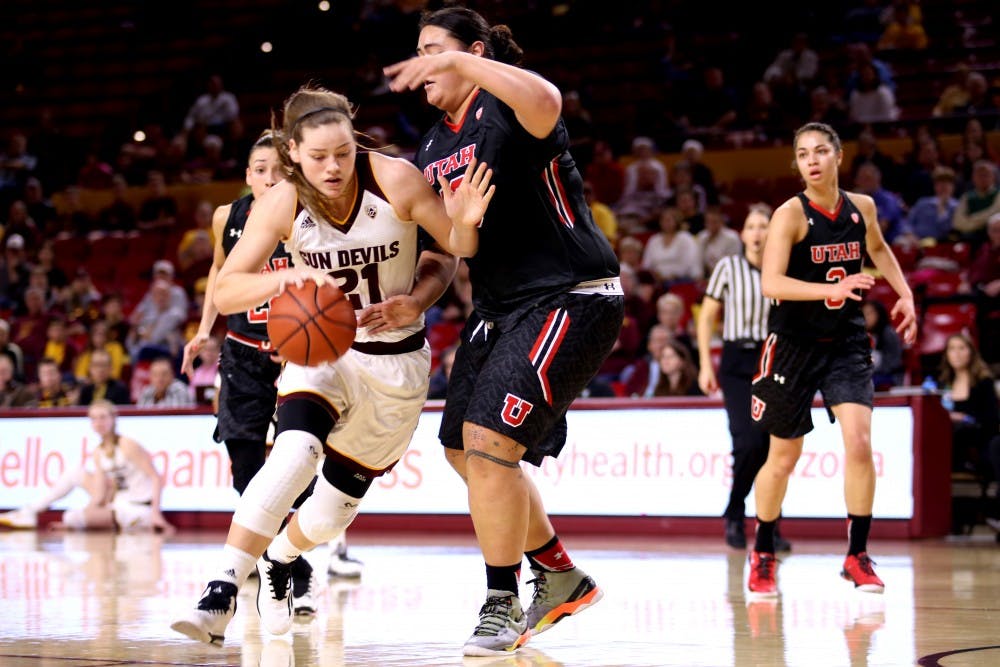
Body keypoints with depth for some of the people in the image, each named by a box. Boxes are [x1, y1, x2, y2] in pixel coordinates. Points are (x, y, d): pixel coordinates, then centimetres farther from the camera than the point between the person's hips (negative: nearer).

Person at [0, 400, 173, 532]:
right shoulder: (98, 454, 7)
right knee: (76, 474, 10)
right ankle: (30, 512, 11)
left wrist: (155, 512, -26)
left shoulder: (127, 446, -14)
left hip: (140, 511, -8)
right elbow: (100, 495, 5)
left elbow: (157, 478, -17)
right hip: (119, 504, 8)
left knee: (72, 517, -22)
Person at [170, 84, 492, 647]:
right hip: (322, 348, 0)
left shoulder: (394, 179, -20)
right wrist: (288, 277, -38)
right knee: (296, 452, -31)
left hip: (396, 360, 1)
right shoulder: (282, 204, -17)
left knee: (335, 507, 7)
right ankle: (220, 598, -31)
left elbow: (459, 249, -9)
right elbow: (225, 291, -19)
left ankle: (279, 560, 43)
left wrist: (465, 222, -34)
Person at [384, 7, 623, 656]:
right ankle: (562, 578, 29)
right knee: (464, 450, 13)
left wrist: (459, 62, -40)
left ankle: (503, 604, -4)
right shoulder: (433, 150, 12)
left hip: (571, 299, -10)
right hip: (501, 309, 10)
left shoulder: (506, 110, -13)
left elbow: (546, 101, -40)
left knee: (489, 441, -19)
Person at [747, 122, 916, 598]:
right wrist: (831, 289, -37)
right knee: (783, 457, 6)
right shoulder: (791, 214, -15)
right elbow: (770, 283, -26)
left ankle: (857, 556, -2)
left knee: (859, 442, -15)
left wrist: (905, 293, 12)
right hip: (794, 344, -3)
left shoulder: (862, 207, 0)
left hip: (847, 342, 3)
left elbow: (877, 248, 23)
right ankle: (763, 555, 27)